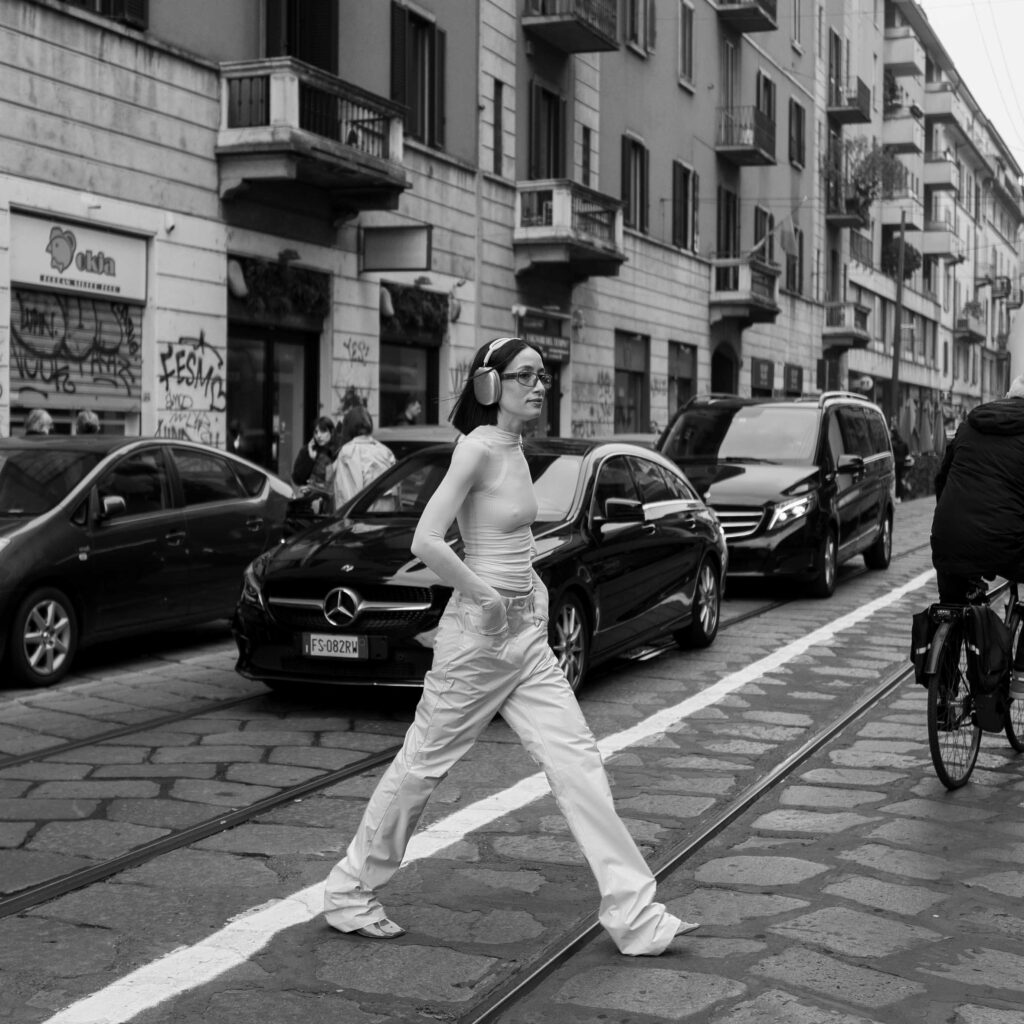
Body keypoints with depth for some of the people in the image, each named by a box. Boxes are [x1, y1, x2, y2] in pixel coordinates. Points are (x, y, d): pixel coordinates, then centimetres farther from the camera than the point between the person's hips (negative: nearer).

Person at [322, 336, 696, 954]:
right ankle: (350, 892, 22)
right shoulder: (477, 447, -15)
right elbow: (426, 541, -25)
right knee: (422, 765, 4)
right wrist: (486, 596, -19)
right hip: (478, 636, -8)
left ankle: (634, 914, 7)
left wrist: (532, 592, 13)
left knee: (578, 762, 4)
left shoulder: (516, 450, 9)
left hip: (527, 637, 8)